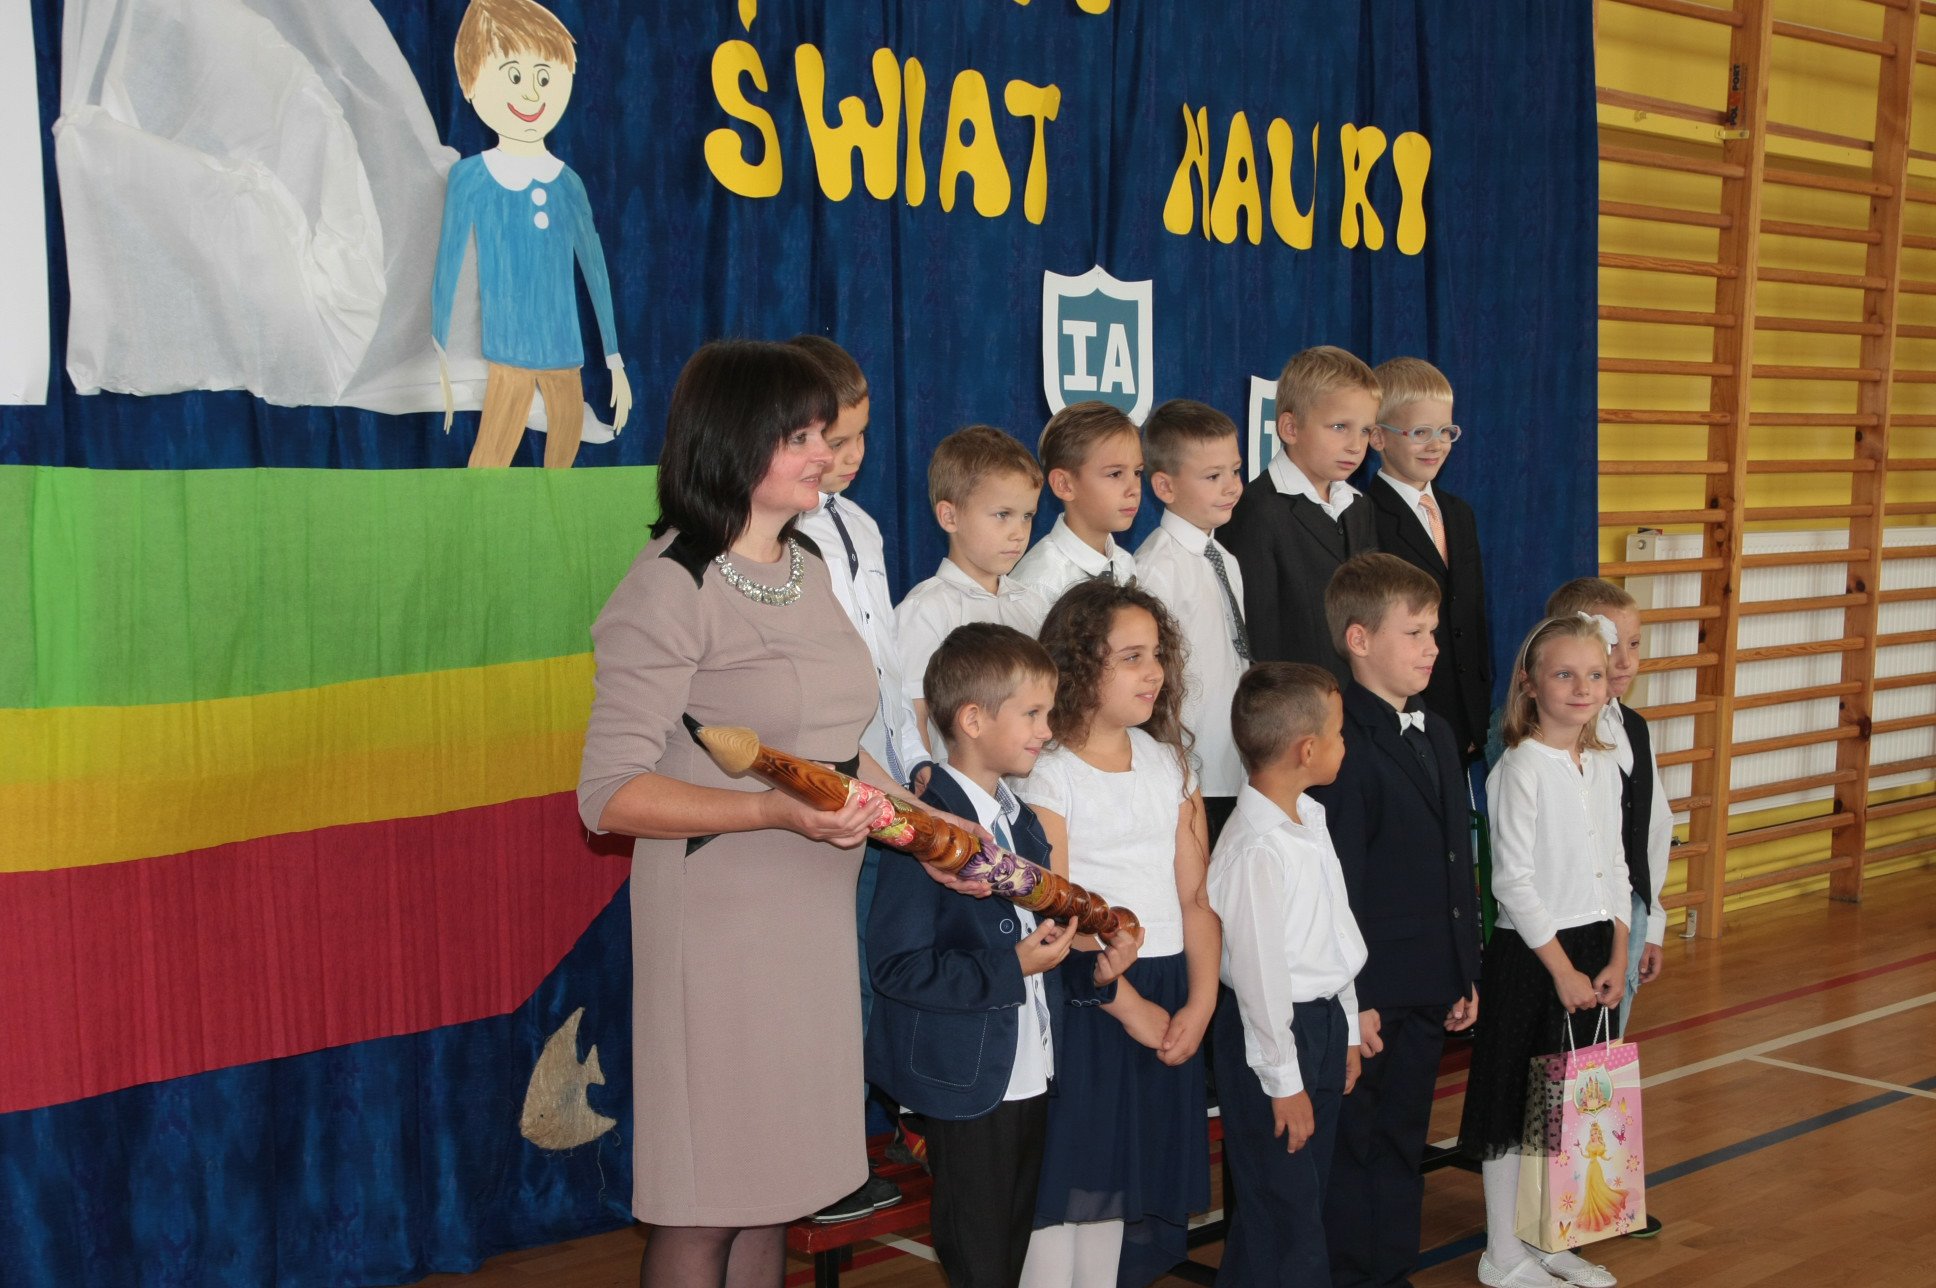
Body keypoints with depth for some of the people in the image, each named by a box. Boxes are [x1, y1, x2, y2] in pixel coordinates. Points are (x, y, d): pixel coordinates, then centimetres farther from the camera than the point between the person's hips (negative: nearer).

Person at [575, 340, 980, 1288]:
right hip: (719, 919, -7)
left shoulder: (807, 569, 11)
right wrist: (781, 811, -27)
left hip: (817, 913, 7)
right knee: (704, 1208, 2)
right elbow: (611, 794, -18)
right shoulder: (671, 588, -14)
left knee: (772, 1186, 14)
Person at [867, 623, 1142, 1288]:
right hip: (965, 1084, -8)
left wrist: (1090, 970, 1)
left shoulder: (1022, 822, 12)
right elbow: (896, 965, -23)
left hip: (1030, 1077, 8)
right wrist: (1013, 967, -25)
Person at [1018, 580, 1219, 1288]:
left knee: (1119, 1181, 11)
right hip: (1082, 1000, -6)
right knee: (1064, 1178, -3)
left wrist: (1201, 999, -4)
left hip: (1169, 1001, 6)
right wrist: (1130, 1007, -13)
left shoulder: (1169, 763, 11)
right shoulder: (1048, 774, -7)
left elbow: (1196, 896, 8)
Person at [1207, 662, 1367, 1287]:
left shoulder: (1310, 820, 6)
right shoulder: (1256, 848, -24)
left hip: (1325, 1021, 10)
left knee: (1308, 1192, 19)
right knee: (1282, 1206, 0)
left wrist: (1347, 1029, 17)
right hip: (1272, 1030, -9)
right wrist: (1284, 1082, -17)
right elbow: (1259, 970, -22)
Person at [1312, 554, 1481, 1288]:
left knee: (1403, 1144, 17)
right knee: (1357, 1145, 4)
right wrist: (1353, 1000, -18)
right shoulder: (1344, 746, -16)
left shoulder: (1437, 736, 12)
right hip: (1369, 995, -8)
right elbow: (1338, 886, -18)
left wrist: (1467, 972, 14)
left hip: (1427, 991, 8)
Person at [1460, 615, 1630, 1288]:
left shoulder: (1604, 768, 7)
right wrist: (1562, 968, -15)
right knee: (1516, 1101, 2)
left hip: (1591, 953, 7)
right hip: (1529, 954, -7)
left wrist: (1617, 959, 4)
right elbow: (1512, 881, -17)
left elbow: (1614, 868, 12)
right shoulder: (1521, 769, -15)